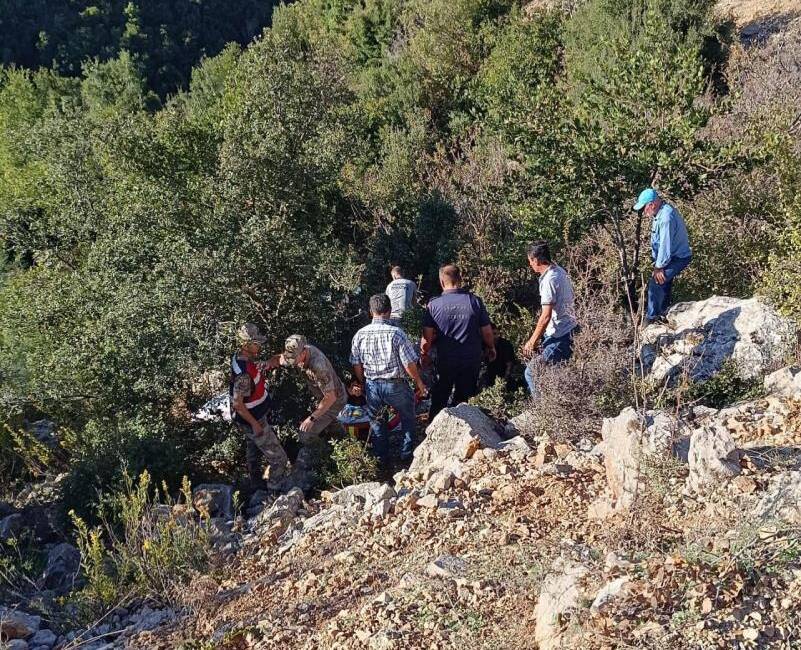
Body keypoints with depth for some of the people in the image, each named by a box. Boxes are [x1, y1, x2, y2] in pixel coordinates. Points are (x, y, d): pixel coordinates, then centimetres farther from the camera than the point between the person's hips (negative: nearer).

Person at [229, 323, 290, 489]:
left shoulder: (240, 356, -7)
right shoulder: (244, 374, -36)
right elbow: (237, 404, -30)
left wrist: (262, 368, 2)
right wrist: (255, 424, -22)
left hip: (254, 415, 10)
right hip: (252, 420, -10)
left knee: (254, 450, 30)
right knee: (279, 458, 0)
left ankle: (256, 481, 50)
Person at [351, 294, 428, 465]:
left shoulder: (360, 335, -8)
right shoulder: (396, 333, -20)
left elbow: (357, 366, 1)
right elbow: (409, 364, -17)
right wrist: (419, 383, 0)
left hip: (372, 385, 3)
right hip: (396, 386, -3)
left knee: (376, 422, 22)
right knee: (408, 418, 23)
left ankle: (382, 458, 31)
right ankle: (407, 453, 32)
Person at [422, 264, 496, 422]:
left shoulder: (434, 305, -8)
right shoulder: (475, 301, -6)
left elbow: (427, 338, -8)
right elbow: (487, 332, 0)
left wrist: (424, 354, 11)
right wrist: (491, 348, 19)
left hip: (445, 361, -1)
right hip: (471, 360, 1)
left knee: (438, 402, 15)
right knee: (461, 400, 14)